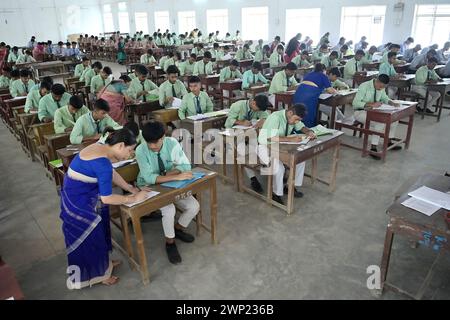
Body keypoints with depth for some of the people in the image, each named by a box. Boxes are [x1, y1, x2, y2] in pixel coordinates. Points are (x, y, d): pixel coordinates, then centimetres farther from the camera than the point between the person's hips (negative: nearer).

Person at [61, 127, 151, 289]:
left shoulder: (100, 148, -2)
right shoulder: (103, 163, -31)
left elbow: (112, 173, 10)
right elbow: (106, 198, -26)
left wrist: (132, 189, 5)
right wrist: (134, 198, -16)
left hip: (81, 196, 9)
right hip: (78, 202, -9)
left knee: (97, 232, 23)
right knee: (90, 238, 9)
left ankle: (103, 262, 43)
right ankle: (98, 274, 30)